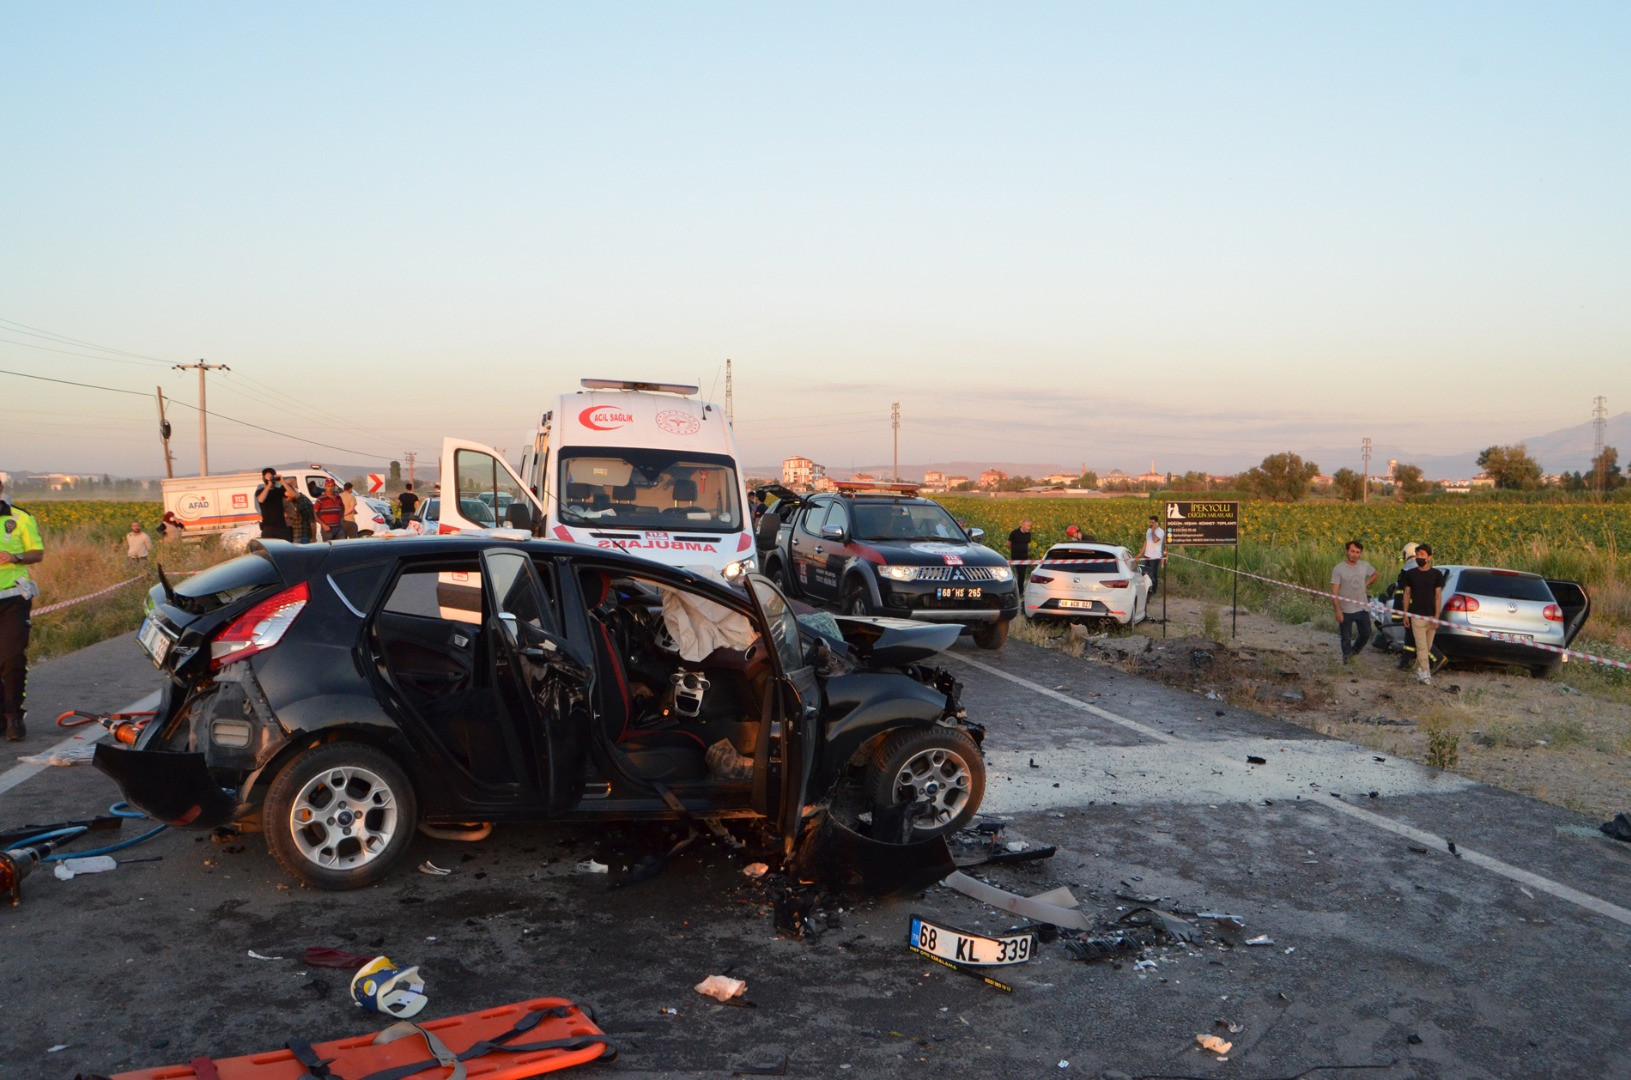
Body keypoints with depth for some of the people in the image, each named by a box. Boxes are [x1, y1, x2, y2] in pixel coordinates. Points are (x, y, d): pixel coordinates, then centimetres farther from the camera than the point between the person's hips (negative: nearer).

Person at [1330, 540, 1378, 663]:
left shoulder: (1364, 566, 2)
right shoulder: (1338, 569, -12)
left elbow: (1375, 574, 25)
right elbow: (1334, 592, -14)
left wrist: (1367, 584, 5)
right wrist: (1338, 610, -21)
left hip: (1362, 609, 4)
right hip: (1345, 611, -4)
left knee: (1366, 634, 14)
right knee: (1346, 638, 6)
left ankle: (1354, 651, 39)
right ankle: (1347, 657, 23)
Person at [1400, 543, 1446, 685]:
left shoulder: (1437, 574, 1)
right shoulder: (1410, 574, 3)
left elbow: (1438, 596, 0)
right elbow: (1407, 594, 8)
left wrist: (1437, 616, -6)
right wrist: (1405, 613, 3)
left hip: (1431, 616, 1)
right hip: (1417, 615, -1)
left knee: (1427, 647, 8)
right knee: (1422, 647, -7)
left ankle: (1419, 669, 21)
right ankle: (1425, 673, -8)